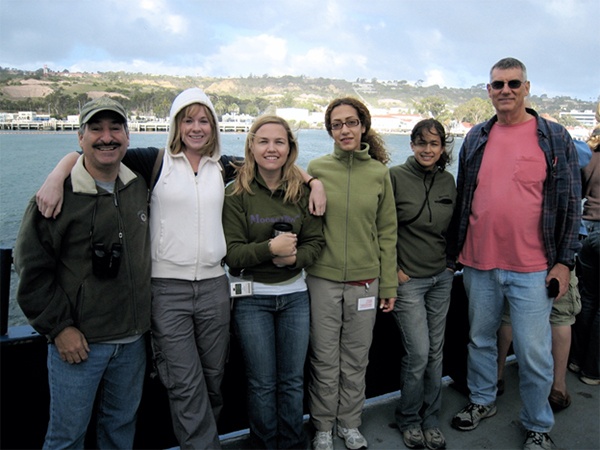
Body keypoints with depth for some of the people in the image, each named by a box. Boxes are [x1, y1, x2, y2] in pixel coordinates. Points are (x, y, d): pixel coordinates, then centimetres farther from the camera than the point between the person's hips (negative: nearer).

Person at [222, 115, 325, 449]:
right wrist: (270, 248, -26)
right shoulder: (236, 194, -8)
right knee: (263, 383, 9)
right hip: (252, 296, -2)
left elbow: (316, 241, 1)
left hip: (295, 294, 3)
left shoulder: (303, 191, 1)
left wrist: (295, 256, -19)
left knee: (293, 380, 14)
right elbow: (231, 252, -11)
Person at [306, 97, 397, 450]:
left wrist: (389, 284, 4)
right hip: (323, 279, -1)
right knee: (325, 359, 10)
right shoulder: (317, 169, -2)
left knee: (356, 360, 14)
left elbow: (387, 232, 4)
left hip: (364, 281, 1)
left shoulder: (379, 172, 2)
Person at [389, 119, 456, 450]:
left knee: (435, 351, 11)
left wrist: (452, 260, 9)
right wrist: (392, 269, -9)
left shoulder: (448, 181, 6)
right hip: (408, 279, -5)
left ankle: (430, 419, 29)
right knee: (418, 352, -4)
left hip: (441, 278, 5)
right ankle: (408, 419, 21)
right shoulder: (396, 176, -10)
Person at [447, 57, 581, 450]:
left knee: (534, 354, 4)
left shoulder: (555, 138, -1)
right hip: (479, 264, 3)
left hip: (532, 269, -3)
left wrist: (565, 261, -4)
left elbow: (571, 203, 0)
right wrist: (455, 249, 11)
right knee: (480, 339, 17)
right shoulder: (475, 138, 7)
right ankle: (482, 401, 39)